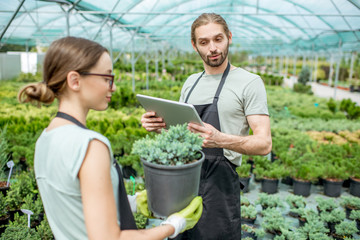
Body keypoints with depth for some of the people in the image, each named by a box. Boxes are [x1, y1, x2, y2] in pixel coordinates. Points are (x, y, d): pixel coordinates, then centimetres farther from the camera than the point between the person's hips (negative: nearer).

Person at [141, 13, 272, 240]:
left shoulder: (250, 82, -9)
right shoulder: (191, 82, 11)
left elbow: (264, 144, -14)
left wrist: (220, 139, -32)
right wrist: (159, 125, -3)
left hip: (218, 183, -6)